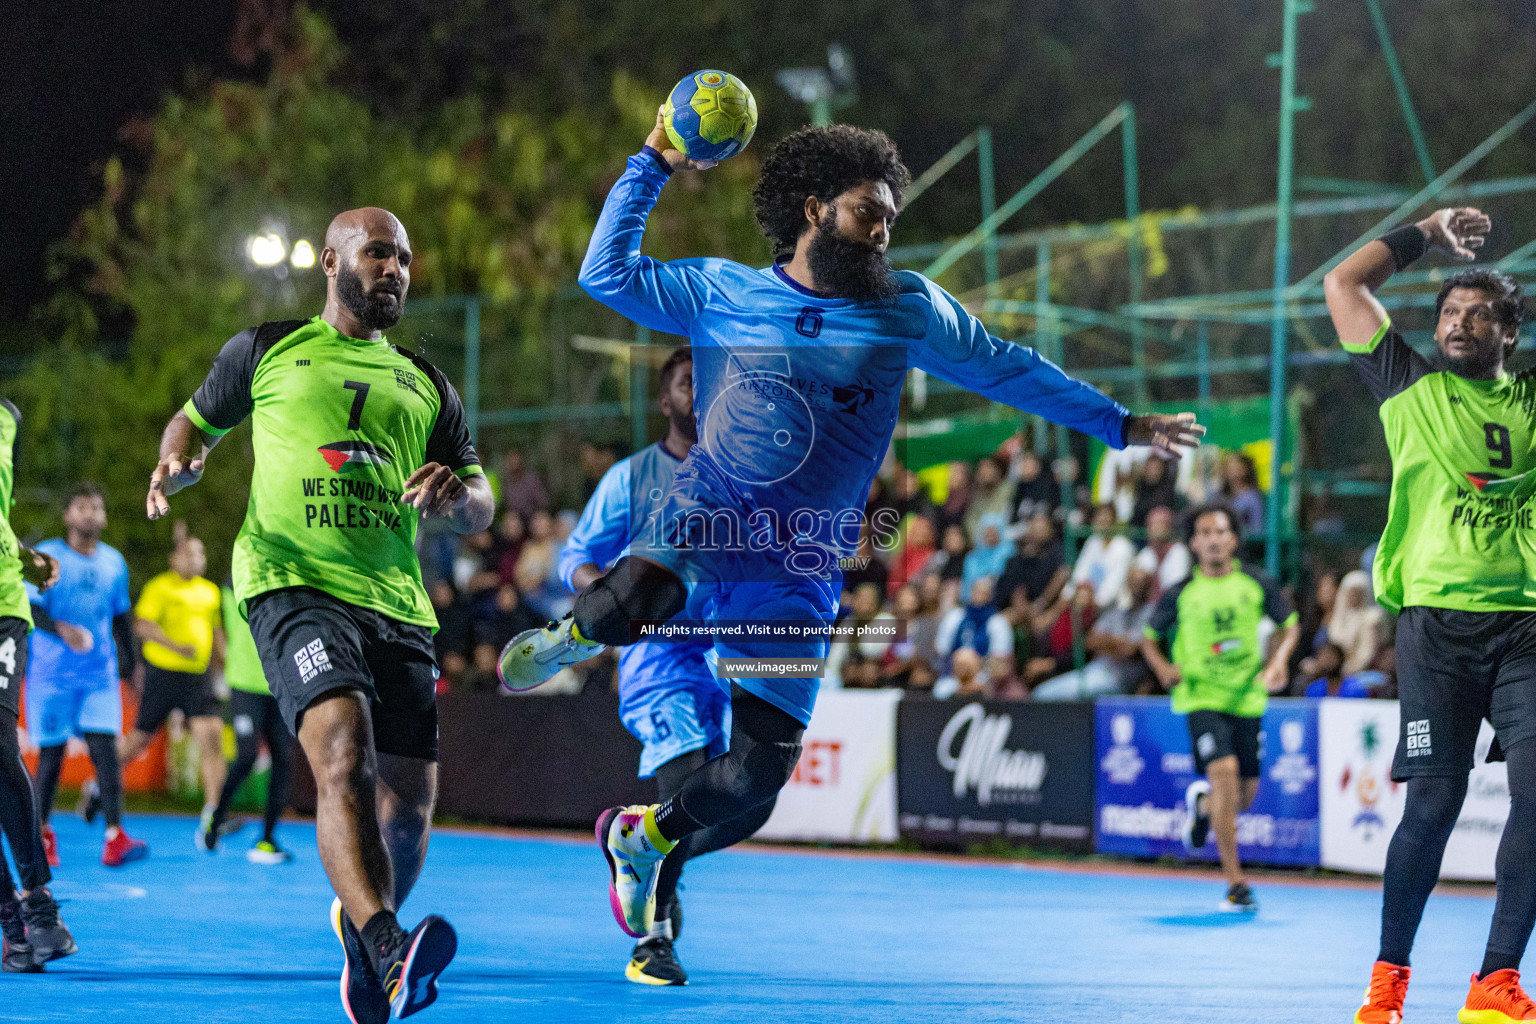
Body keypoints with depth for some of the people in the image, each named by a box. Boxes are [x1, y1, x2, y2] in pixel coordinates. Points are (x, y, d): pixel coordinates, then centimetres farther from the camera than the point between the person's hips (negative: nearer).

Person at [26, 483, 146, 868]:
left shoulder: (114, 562, 12)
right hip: (51, 673, -3)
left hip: (99, 674, 3)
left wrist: (128, 662, 23)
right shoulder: (47, 556, -3)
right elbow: (29, 607, -12)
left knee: (105, 746, -11)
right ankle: (42, 833, 19)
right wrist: (61, 629, -29)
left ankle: (114, 837, -20)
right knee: (51, 752, 0)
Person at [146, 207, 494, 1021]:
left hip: (398, 603, 4)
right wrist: (176, 463, 3)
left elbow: (480, 511, 20)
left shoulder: (425, 384, 23)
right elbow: (196, 420, 27)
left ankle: (360, 925, 30)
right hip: (293, 584, -4)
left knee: (408, 806, 0)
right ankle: (387, 951, -44)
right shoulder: (265, 350, 15)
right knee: (344, 754, -28)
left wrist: (456, 496, -4)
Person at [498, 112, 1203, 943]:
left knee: (754, 776, -3)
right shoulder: (722, 291, 6)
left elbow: (1007, 369, 18)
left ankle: (643, 837, 30)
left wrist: (1120, 426, 21)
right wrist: (652, 165, 7)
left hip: (794, 581, 2)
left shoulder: (907, 309, 8)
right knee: (632, 603, -37)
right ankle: (574, 635, 3)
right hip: (698, 532, -2)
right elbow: (606, 273, 10)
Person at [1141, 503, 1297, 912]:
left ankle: (1202, 802, 48)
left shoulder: (1257, 585, 1)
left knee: (1244, 797, 8)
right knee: (1225, 772, -23)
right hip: (1202, 698, -3)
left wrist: (1278, 660, -4)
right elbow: (1150, 638, 11)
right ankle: (1235, 883, -18)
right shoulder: (1180, 595, -2)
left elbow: (1288, 625, 14)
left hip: (1247, 698, 3)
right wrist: (1164, 667, -9)